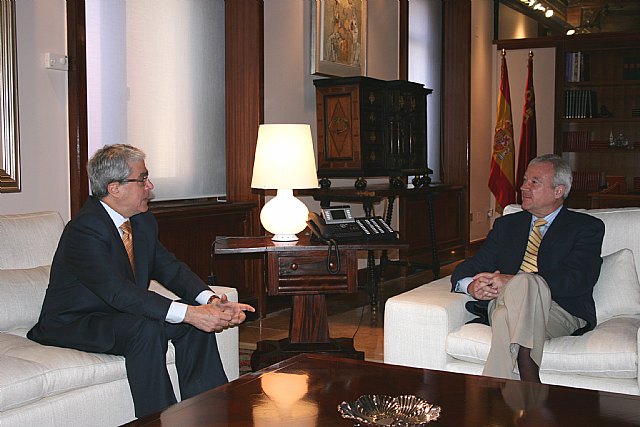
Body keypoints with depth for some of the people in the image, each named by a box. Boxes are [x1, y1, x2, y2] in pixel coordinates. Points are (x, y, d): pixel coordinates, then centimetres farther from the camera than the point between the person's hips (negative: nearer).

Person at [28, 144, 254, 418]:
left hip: (122, 313, 8)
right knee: (146, 328, -34)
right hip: (73, 325, -8)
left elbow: (169, 268, 2)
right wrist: (189, 313, -39)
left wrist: (211, 301, -18)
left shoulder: (143, 222, 4)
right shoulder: (84, 230, -24)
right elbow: (120, 292, -33)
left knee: (198, 320, -10)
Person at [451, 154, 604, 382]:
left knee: (524, 281, -37)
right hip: (502, 303, 3)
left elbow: (577, 280, -8)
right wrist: (472, 285, -11)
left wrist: (509, 282, -19)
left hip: (559, 311, -2)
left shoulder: (587, 227, 11)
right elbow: (471, 267, 17)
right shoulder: (506, 224, 26)